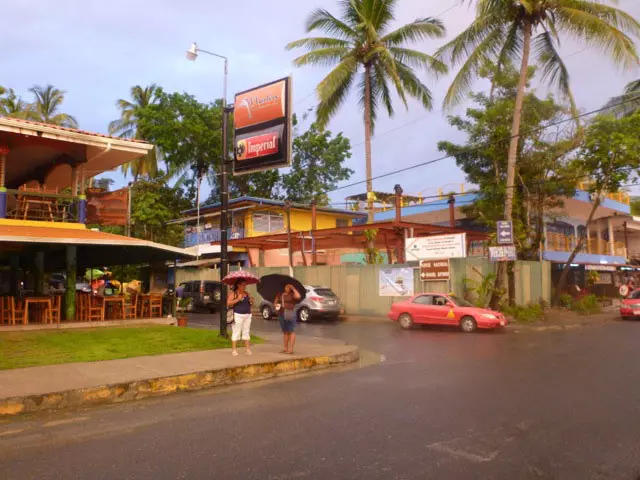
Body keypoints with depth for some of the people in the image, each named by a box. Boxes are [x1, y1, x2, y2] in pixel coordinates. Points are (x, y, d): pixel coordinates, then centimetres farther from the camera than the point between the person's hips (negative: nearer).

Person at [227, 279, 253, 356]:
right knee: (236, 332, -3)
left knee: (246, 332, 6)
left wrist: (251, 301, -2)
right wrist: (238, 299, -19)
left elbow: (250, 304, 21)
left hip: (247, 315, 5)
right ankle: (234, 350, 2)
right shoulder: (233, 293, -2)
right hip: (238, 315, -5)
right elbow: (228, 303, -11)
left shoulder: (247, 293, 14)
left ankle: (247, 349, 10)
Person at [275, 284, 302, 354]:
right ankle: (285, 348, 13)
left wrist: (293, 288, -11)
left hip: (290, 314, -5)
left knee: (291, 331, -5)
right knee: (285, 332, 10)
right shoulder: (279, 295, 14)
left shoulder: (292, 294, -2)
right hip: (281, 315, 5)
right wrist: (276, 305, -6)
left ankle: (291, 349, -7)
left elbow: (298, 296, -22)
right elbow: (275, 302, 17)